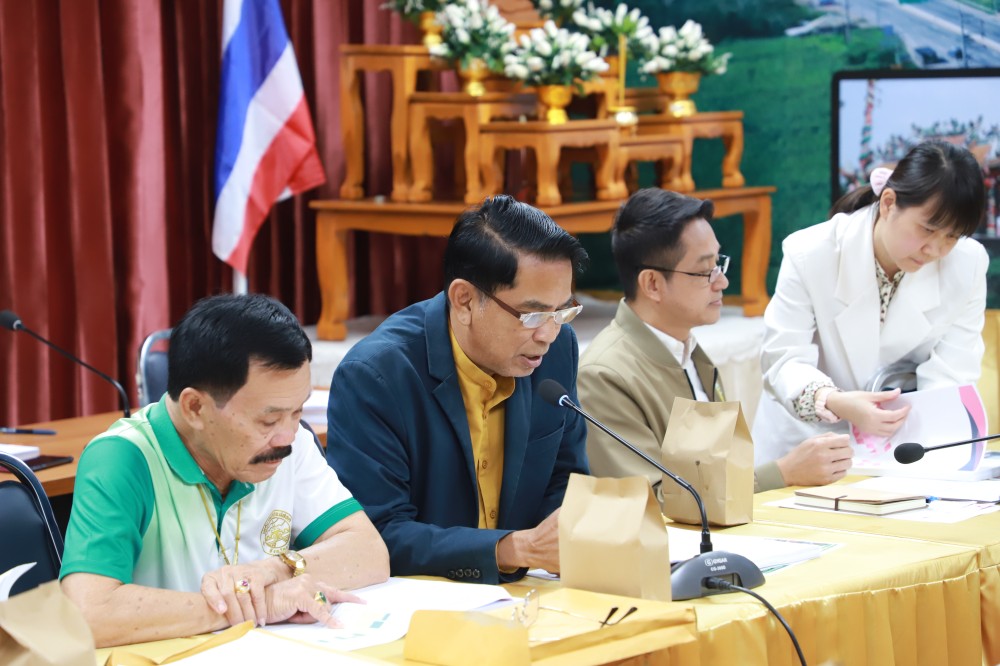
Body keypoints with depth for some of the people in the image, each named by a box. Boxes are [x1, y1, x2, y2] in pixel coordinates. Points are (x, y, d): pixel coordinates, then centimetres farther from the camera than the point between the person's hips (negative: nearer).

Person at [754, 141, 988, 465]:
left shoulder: (968, 264, -9)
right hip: (807, 440, -1)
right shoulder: (810, 255, -14)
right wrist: (833, 403, -38)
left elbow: (949, 377, -11)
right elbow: (784, 359, -16)